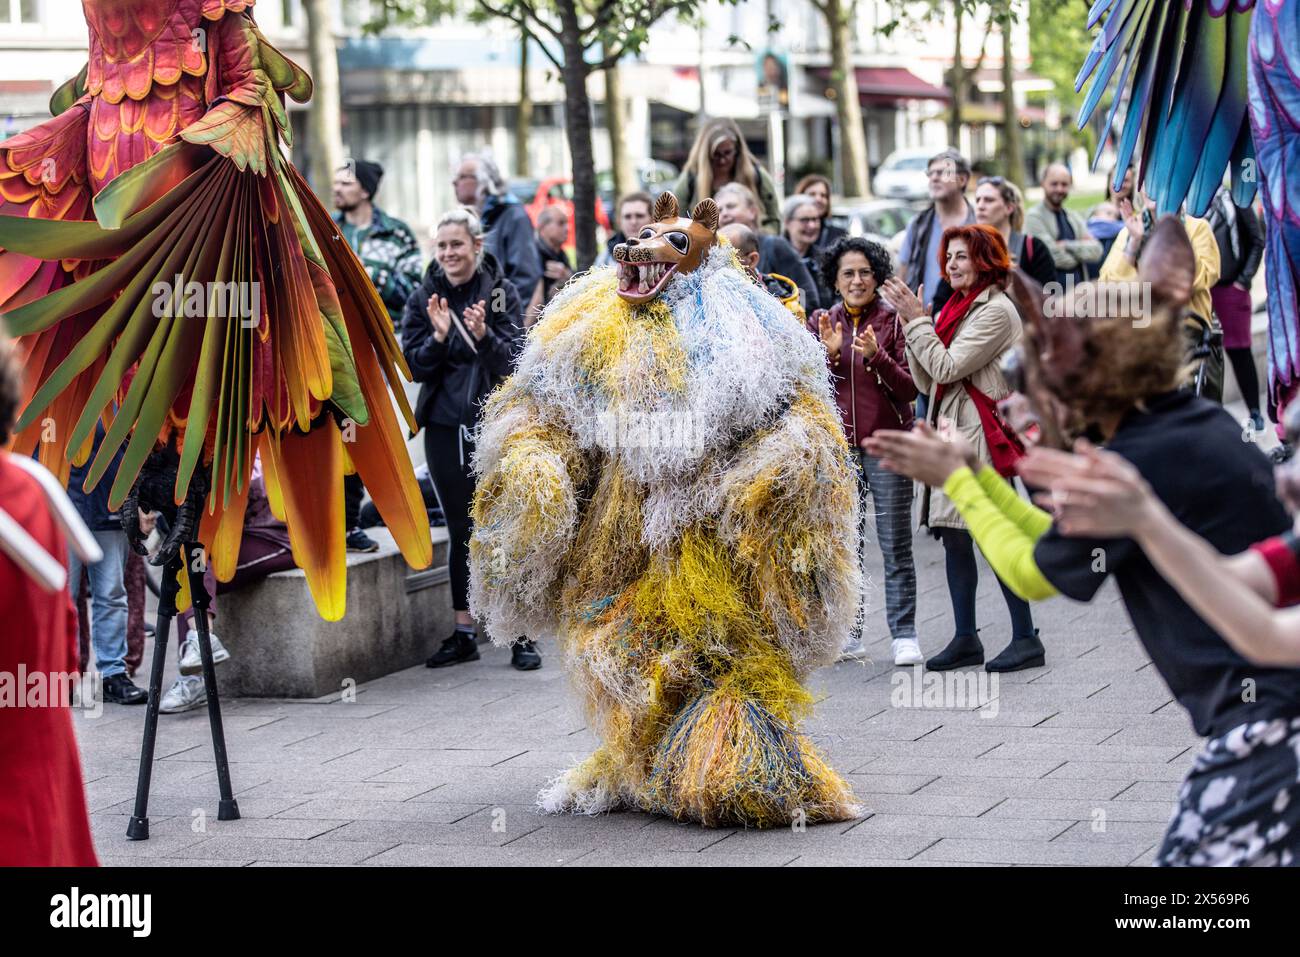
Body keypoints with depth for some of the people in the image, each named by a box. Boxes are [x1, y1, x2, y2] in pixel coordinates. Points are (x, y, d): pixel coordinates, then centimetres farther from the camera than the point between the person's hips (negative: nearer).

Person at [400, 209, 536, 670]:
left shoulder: (502, 292, -1)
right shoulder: (423, 298, 4)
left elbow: (513, 361, -8)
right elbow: (414, 368, 0)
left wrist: (484, 335, -26)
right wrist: (438, 337, -18)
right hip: (445, 427, 2)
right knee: (461, 532, 9)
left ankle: (522, 635, 3)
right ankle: (464, 632, 17)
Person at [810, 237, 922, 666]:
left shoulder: (894, 322, -1)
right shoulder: (821, 324, 8)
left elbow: (910, 389, -6)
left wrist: (876, 356, -20)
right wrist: (829, 353, -12)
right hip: (836, 447, 3)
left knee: (896, 546, -2)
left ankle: (904, 635, 2)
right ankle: (847, 632, 14)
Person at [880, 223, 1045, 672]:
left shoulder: (995, 311, -11)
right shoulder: (957, 307, 17)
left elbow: (947, 368, -17)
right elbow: (927, 381, 13)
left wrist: (917, 320, -11)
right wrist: (912, 323, 4)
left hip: (981, 435, -9)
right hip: (950, 433, 9)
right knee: (953, 535, 8)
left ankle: (1025, 639, 1)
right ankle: (965, 639, 14)